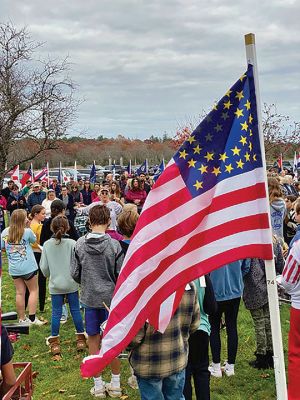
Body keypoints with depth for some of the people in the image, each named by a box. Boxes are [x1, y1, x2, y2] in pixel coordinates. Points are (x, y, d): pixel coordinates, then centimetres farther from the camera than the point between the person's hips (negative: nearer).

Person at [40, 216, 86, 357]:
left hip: (55, 285, 1)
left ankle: (54, 342, 14)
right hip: (71, 283, -1)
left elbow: (44, 267, 2)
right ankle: (81, 339, 19)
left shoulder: (47, 245, -4)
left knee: (56, 312, 8)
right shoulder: (72, 243, -11)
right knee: (75, 310, 10)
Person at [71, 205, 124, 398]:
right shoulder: (114, 245, -14)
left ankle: (98, 385, 21)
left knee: (94, 340, 12)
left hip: (89, 298, 1)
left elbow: (75, 273, -2)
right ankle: (115, 384, 21)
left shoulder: (80, 244, -8)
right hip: (111, 297, -1)